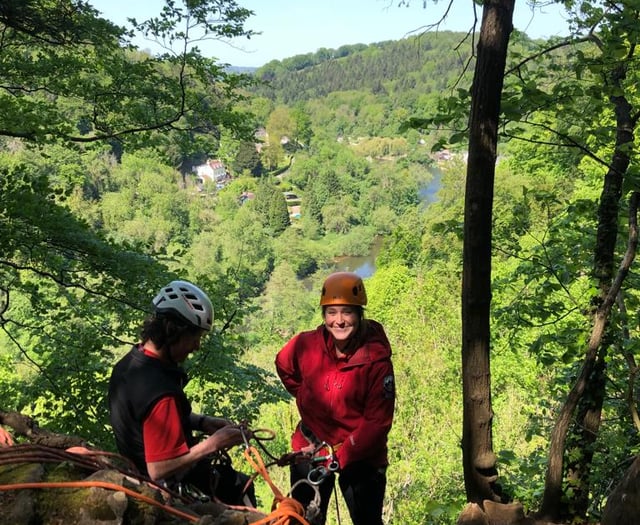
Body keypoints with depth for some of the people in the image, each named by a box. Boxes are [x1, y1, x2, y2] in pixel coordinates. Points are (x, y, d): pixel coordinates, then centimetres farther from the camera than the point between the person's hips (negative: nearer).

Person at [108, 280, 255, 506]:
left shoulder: (128, 363, -6)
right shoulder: (160, 392, -35)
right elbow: (159, 469, -33)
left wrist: (204, 422, 0)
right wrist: (212, 444, -25)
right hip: (175, 486, -9)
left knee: (240, 483, 22)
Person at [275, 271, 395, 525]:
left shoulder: (376, 360, -19)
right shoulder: (305, 345, -11)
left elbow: (378, 421, -17)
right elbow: (283, 365, 13)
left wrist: (340, 456, -20)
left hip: (360, 455, -2)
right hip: (310, 450, 3)